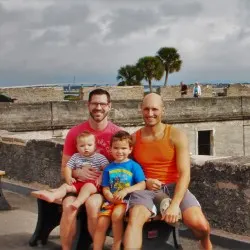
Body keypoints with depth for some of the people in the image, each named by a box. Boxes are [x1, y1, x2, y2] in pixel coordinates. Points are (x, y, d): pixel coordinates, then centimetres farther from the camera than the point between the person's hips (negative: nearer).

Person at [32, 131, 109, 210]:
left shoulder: (100, 157, 3)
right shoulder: (75, 157, 12)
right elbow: (68, 167, 7)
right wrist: (68, 178, -10)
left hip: (92, 182, -4)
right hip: (78, 182, 4)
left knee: (87, 187, -35)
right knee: (66, 186, -18)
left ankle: (78, 202, -56)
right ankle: (52, 196, -43)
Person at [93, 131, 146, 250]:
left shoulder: (134, 166, 0)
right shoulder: (108, 168, 10)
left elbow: (142, 185, -9)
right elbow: (105, 189, 8)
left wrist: (126, 191, -23)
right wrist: (112, 198, -15)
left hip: (127, 200, -4)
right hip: (111, 201, 4)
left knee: (116, 214, -31)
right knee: (101, 223, -15)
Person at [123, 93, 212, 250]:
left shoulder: (177, 136, -4)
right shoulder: (134, 138, 4)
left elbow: (185, 174, -10)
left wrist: (175, 204, -24)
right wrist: (144, 182, -9)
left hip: (173, 186, -1)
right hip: (146, 188, 1)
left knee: (199, 224, -22)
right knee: (134, 219, -33)